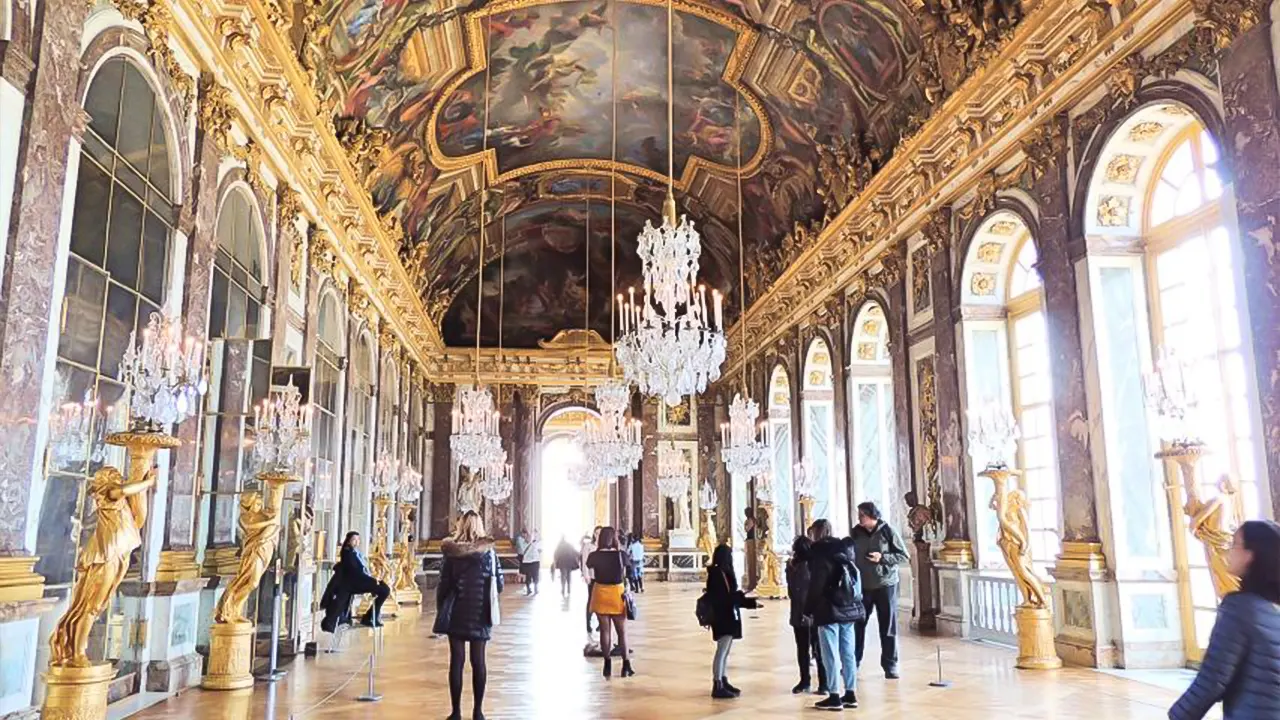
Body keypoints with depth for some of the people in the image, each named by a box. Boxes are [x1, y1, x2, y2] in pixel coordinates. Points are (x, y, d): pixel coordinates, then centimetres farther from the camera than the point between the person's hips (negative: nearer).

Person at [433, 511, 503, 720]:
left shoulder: (451, 551, -6)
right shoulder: (489, 551, -3)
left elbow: (443, 585, -6)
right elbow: (499, 585, 0)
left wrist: (441, 610, 7)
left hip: (457, 613, -1)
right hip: (480, 614, 1)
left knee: (457, 660, 5)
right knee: (478, 661, 8)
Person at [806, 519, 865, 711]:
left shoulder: (820, 554, -10)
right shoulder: (844, 551, 10)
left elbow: (816, 585, -13)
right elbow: (854, 580, 14)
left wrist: (808, 609, -6)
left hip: (829, 610, -7)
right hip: (849, 608, 7)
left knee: (831, 655, -1)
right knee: (847, 654, 11)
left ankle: (834, 697, 2)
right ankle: (850, 694, 16)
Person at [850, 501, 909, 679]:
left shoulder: (888, 531, -9)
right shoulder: (856, 532, 0)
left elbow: (904, 557, -6)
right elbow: (850, 555, 10)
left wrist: (882, 557, -19)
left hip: (886, 585, -3)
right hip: (862, 586, 3)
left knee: (888, 627, 5)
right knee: (857, 625, 6)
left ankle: (890, 665, 16)